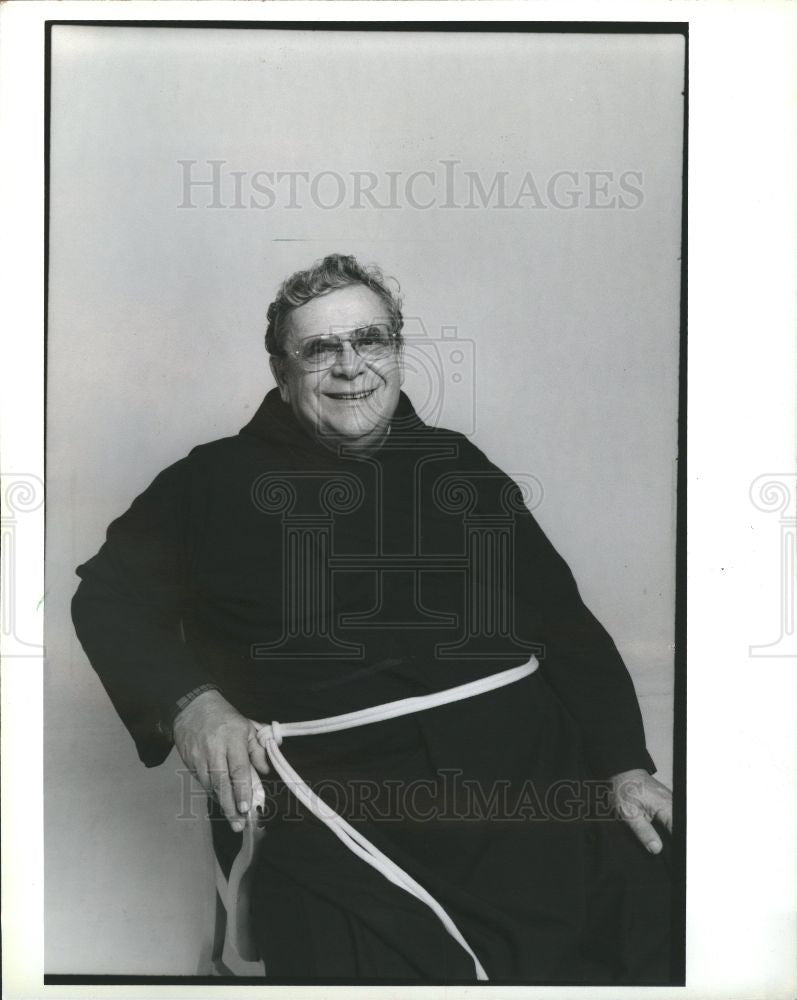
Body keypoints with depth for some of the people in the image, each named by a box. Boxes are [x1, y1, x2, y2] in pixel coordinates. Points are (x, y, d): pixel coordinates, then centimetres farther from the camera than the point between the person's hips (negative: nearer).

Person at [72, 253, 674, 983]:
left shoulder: (458, 466, 17)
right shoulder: (220, 479, 12)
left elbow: (564, 615, 14)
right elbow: (110, 594, 8)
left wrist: (625, 764, 2)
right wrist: (188, 702, -11)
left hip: (520, 762, 3)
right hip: (327, 787, -2)